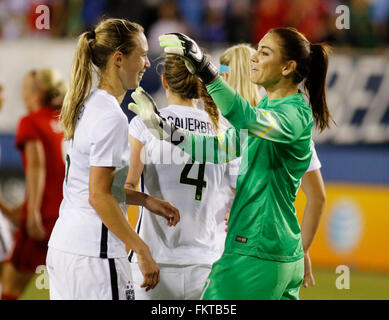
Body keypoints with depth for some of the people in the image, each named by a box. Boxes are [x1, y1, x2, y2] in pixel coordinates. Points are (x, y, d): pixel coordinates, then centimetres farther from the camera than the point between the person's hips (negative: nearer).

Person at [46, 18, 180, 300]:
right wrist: (142, 251, -15)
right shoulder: (110, 117, -15)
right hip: (93, 254, -9)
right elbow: (99, 196, -18)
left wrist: (147, 201, 16)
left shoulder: (88, 105, 13)